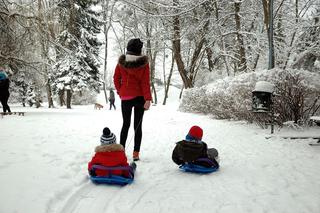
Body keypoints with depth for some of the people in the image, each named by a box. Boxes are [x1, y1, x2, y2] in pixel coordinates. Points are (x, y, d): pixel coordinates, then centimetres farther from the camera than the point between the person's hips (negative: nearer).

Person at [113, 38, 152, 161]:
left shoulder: (121, 62, -2)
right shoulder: (144, 63, -9)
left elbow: (116, 79, 4)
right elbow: (145, 82, -12)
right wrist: (148, 99, -12)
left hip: (125, 97, 2)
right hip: (139, 97, -1)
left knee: (125, 124, 14)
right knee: (138, 126, 5)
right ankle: (136, 153, 5)